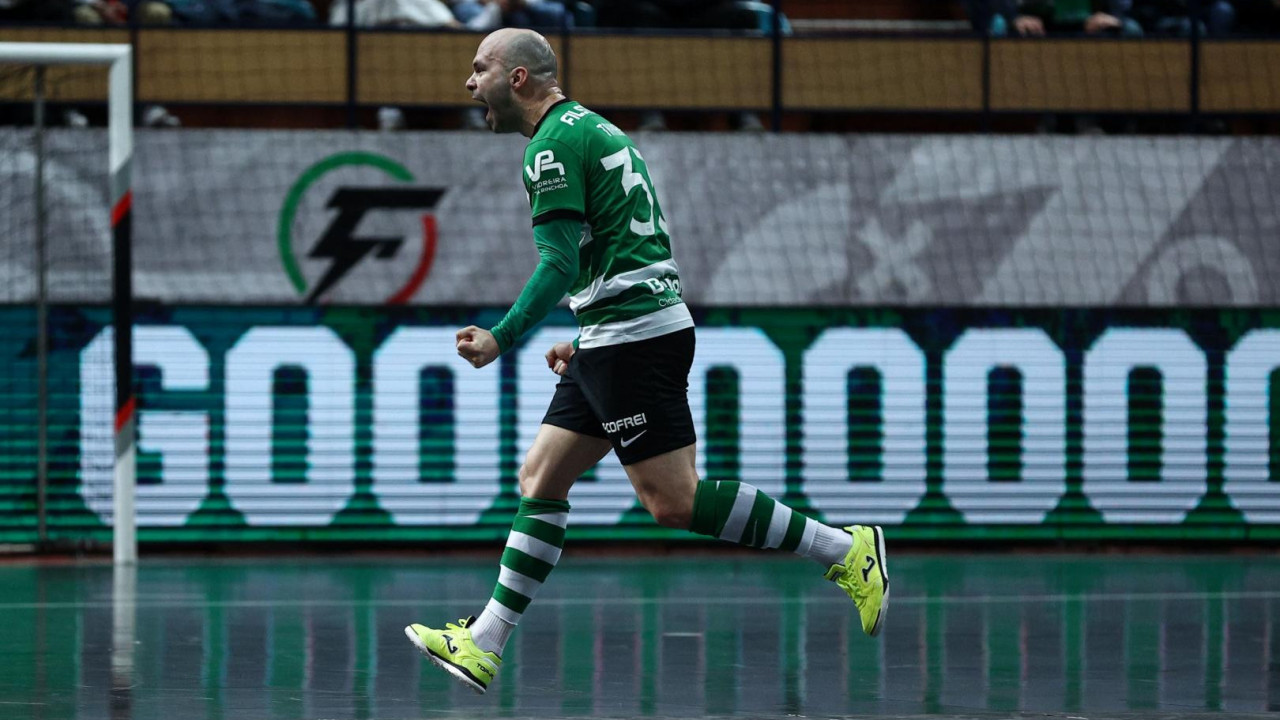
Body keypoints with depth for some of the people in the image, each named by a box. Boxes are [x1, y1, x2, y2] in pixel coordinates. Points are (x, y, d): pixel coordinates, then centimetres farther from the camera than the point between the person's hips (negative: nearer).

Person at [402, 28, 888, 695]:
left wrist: (502, 339, -17)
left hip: (635, 338, -11)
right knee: (540, 477, 9)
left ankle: (844, 548, -8)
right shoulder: (590, 128, 19)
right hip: (620, 338, 11)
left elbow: (559, 263, -20)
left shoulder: (554, 143, -11)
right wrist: (586, 341, 25)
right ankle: (482, 646, 10)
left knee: (673, 501, -11)